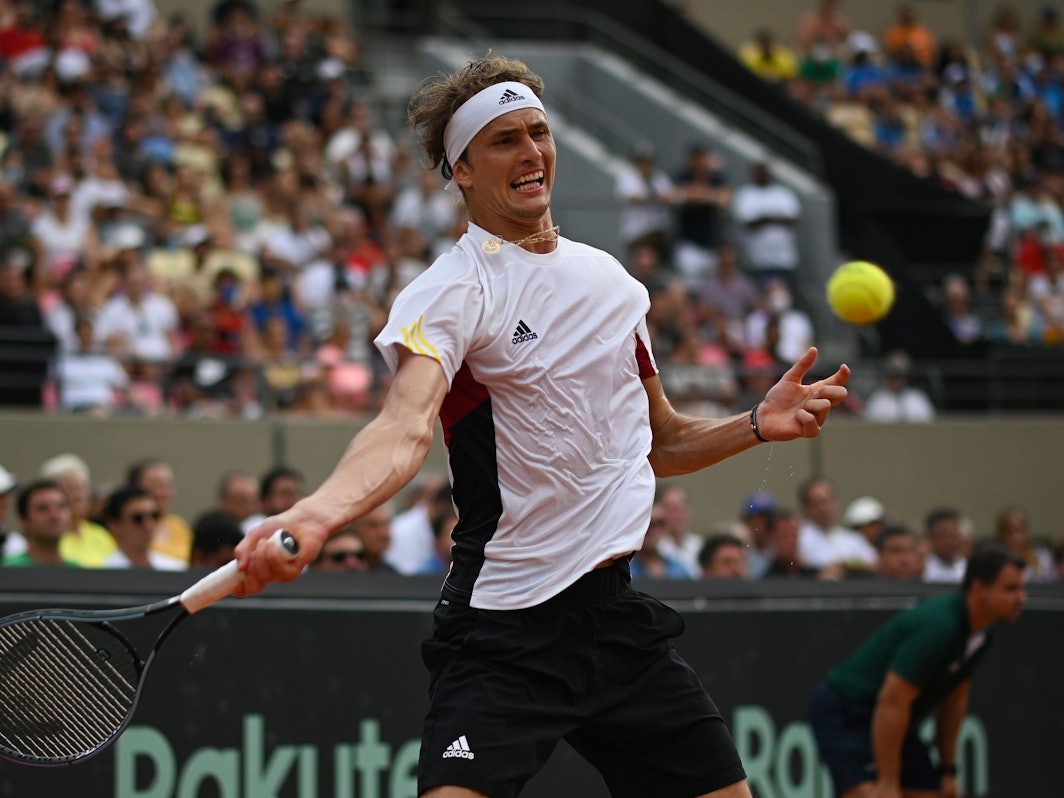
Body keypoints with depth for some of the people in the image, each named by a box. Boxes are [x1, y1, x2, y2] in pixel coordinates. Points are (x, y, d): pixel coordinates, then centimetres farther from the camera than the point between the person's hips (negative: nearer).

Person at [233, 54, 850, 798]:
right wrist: (315, 513, -49)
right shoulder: (452, 291, -10)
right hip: (504, 627, -6)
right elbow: (407, 424, -30)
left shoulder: (610, 278, 12)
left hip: (620, 615, 6)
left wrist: (758, 423, 6)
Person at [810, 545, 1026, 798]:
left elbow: (953, 699, 12)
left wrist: (948, 770, 13)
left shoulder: (983, 633, -1)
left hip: (892, 722, 9)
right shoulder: (936, 626, -29)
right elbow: (892, 702, -30)